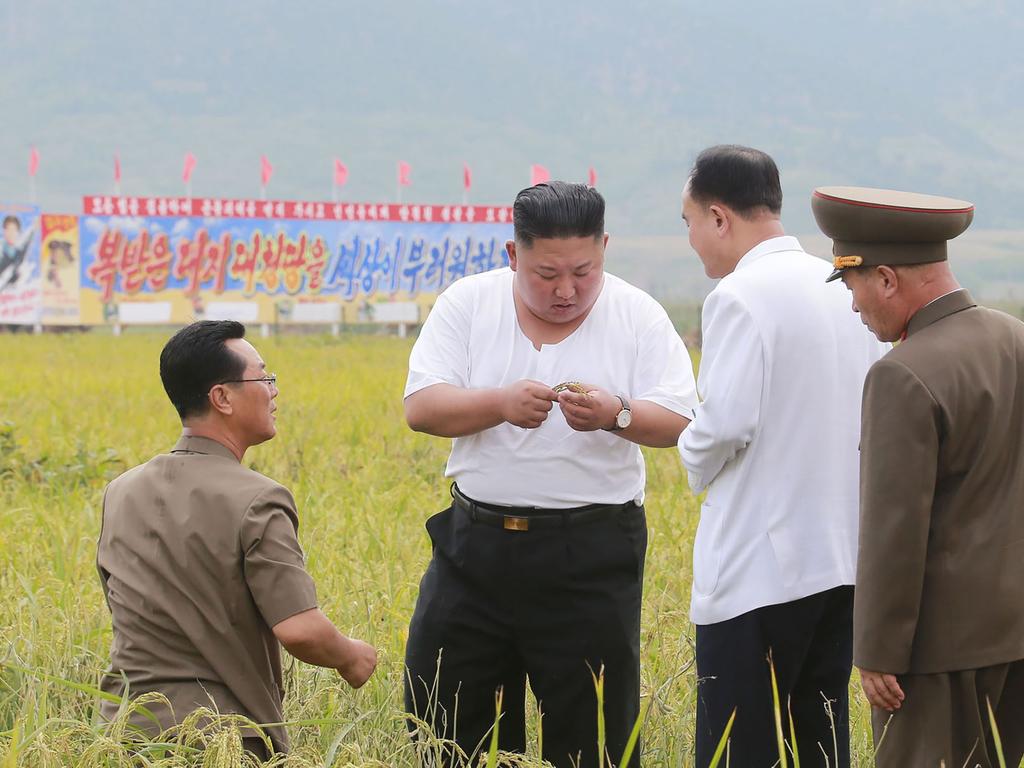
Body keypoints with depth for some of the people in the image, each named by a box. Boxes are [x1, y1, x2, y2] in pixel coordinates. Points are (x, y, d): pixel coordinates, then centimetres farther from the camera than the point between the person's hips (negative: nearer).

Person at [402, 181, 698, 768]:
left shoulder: (639, 317, -1)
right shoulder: (468, 303, 2)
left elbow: (678, 423, -8)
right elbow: (421, 407, -6)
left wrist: (617, 415, -28)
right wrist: (502, 403, -23)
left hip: (592, 556, -2)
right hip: (476, 542, 2)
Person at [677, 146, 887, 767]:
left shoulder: (740, 297, -13)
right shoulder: (848, 291, 9)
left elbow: (726, 422, -19)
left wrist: (698, 465, 1)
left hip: (760, 569, -8)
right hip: (843, 560, 8)